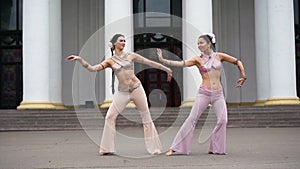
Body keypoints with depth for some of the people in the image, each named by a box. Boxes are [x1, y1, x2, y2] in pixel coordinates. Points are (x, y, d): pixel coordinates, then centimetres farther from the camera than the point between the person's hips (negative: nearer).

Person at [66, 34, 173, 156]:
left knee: (146, 117, 3)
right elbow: (92, 69, -7)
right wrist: (80, 59, -18)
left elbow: (150, 63, 5)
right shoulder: (110, 61, 2)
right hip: (122, 92, 1)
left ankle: (154, 148, 13)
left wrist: (167, 69, 9)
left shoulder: (130, 56, 2)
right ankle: (107, 148, 5)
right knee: (110, 117, -5)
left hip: (137, 89, -1)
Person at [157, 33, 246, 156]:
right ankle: (175, 148, -5)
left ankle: (216, 149, 3)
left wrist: (243, 76, 11)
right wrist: (163, 60, -19)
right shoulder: (198, 59, 2)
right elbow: (181, 63, -10)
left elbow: (237, 62, 14)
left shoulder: (219, 56, 6)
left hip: (218, 94, 2)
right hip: (204, 93, -2)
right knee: (191, 119, -7)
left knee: (222, 120, -13)